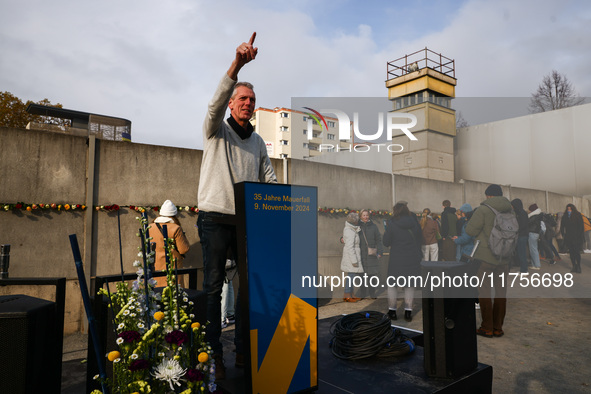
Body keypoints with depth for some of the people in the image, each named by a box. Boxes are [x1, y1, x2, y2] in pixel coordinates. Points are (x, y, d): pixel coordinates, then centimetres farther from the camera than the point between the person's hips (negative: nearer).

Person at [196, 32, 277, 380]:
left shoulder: (258, 141, 17)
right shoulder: (217, 130, 3)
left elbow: (268, 178, 14)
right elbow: (216, 102, -17)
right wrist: (237, 64, -30)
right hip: (215, 218, -4)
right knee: (213, 286, 0)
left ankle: (244, 347, 20)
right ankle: (213, 353, 10)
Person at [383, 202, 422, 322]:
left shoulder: (392, 223, -11)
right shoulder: (413, 221, -2)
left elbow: (386, 242, -7)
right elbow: (420, 236, 10)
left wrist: (386, 231, 8)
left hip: (396, 260, -3)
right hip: (412, 258, 3)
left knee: (392, 285, 11)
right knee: (409, 285, 14)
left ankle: (392, 312, 14)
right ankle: (408, 312, 14)